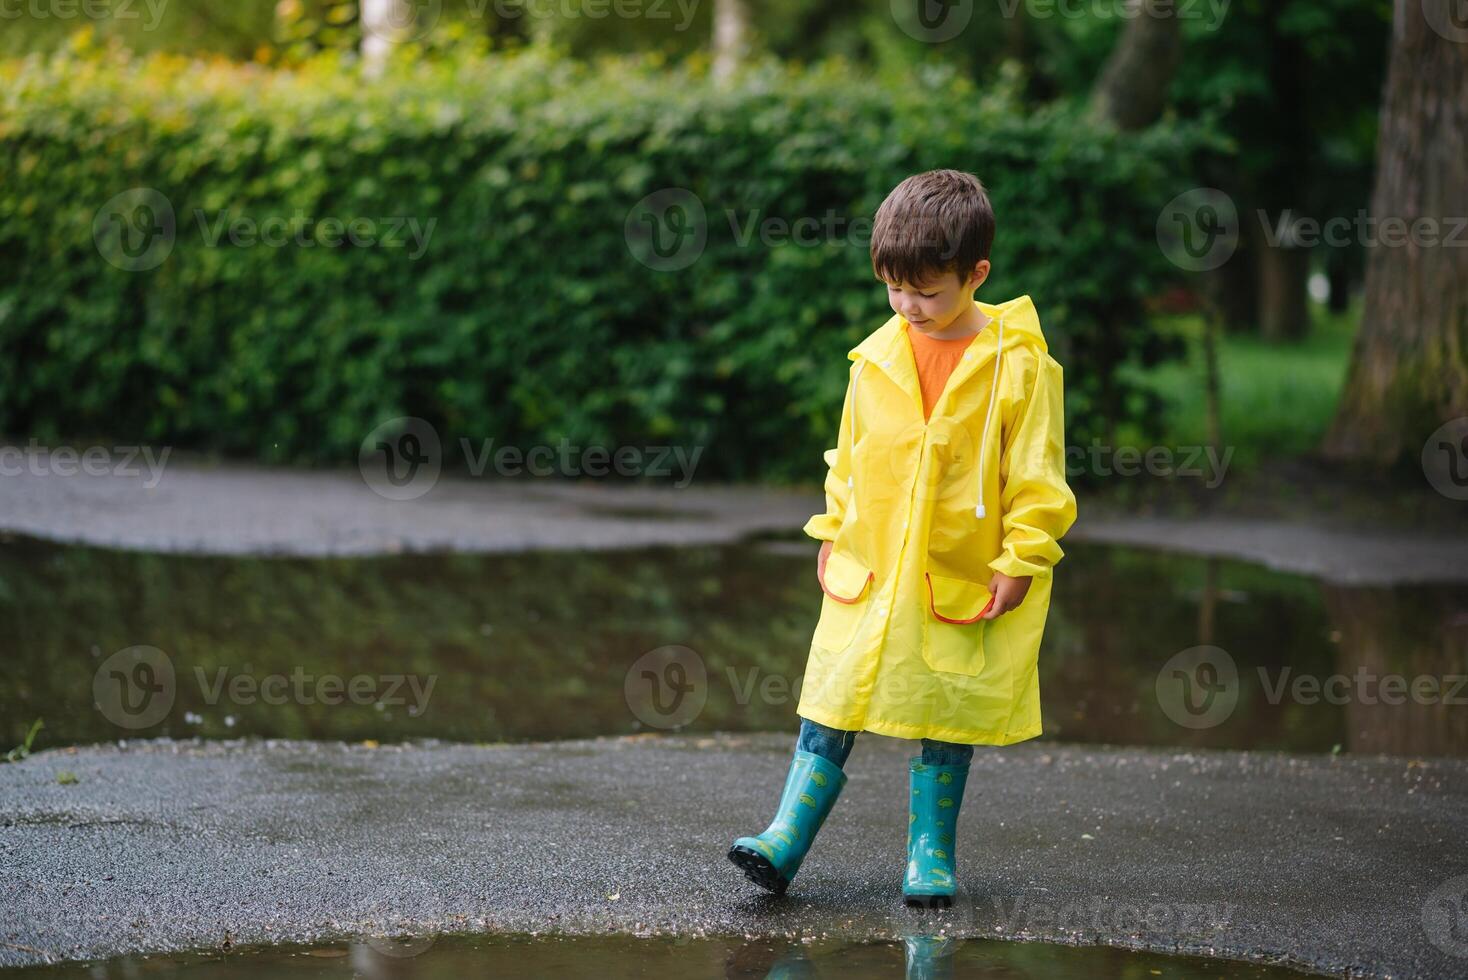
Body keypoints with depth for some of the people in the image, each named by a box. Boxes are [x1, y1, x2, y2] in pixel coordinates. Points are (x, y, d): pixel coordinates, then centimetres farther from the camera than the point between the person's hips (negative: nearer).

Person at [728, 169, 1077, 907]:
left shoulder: (1017, 361, -9)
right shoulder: (877, 359, 1)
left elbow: (1036, 472, -6)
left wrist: (1020, 559, -7)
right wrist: (832, 533, 14)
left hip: (964, 581, -3)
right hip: (869, 569, 3)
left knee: (946, 715, 7)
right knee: (831, 707, 1)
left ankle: (931, 852, 18)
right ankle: (786, 840, 2)